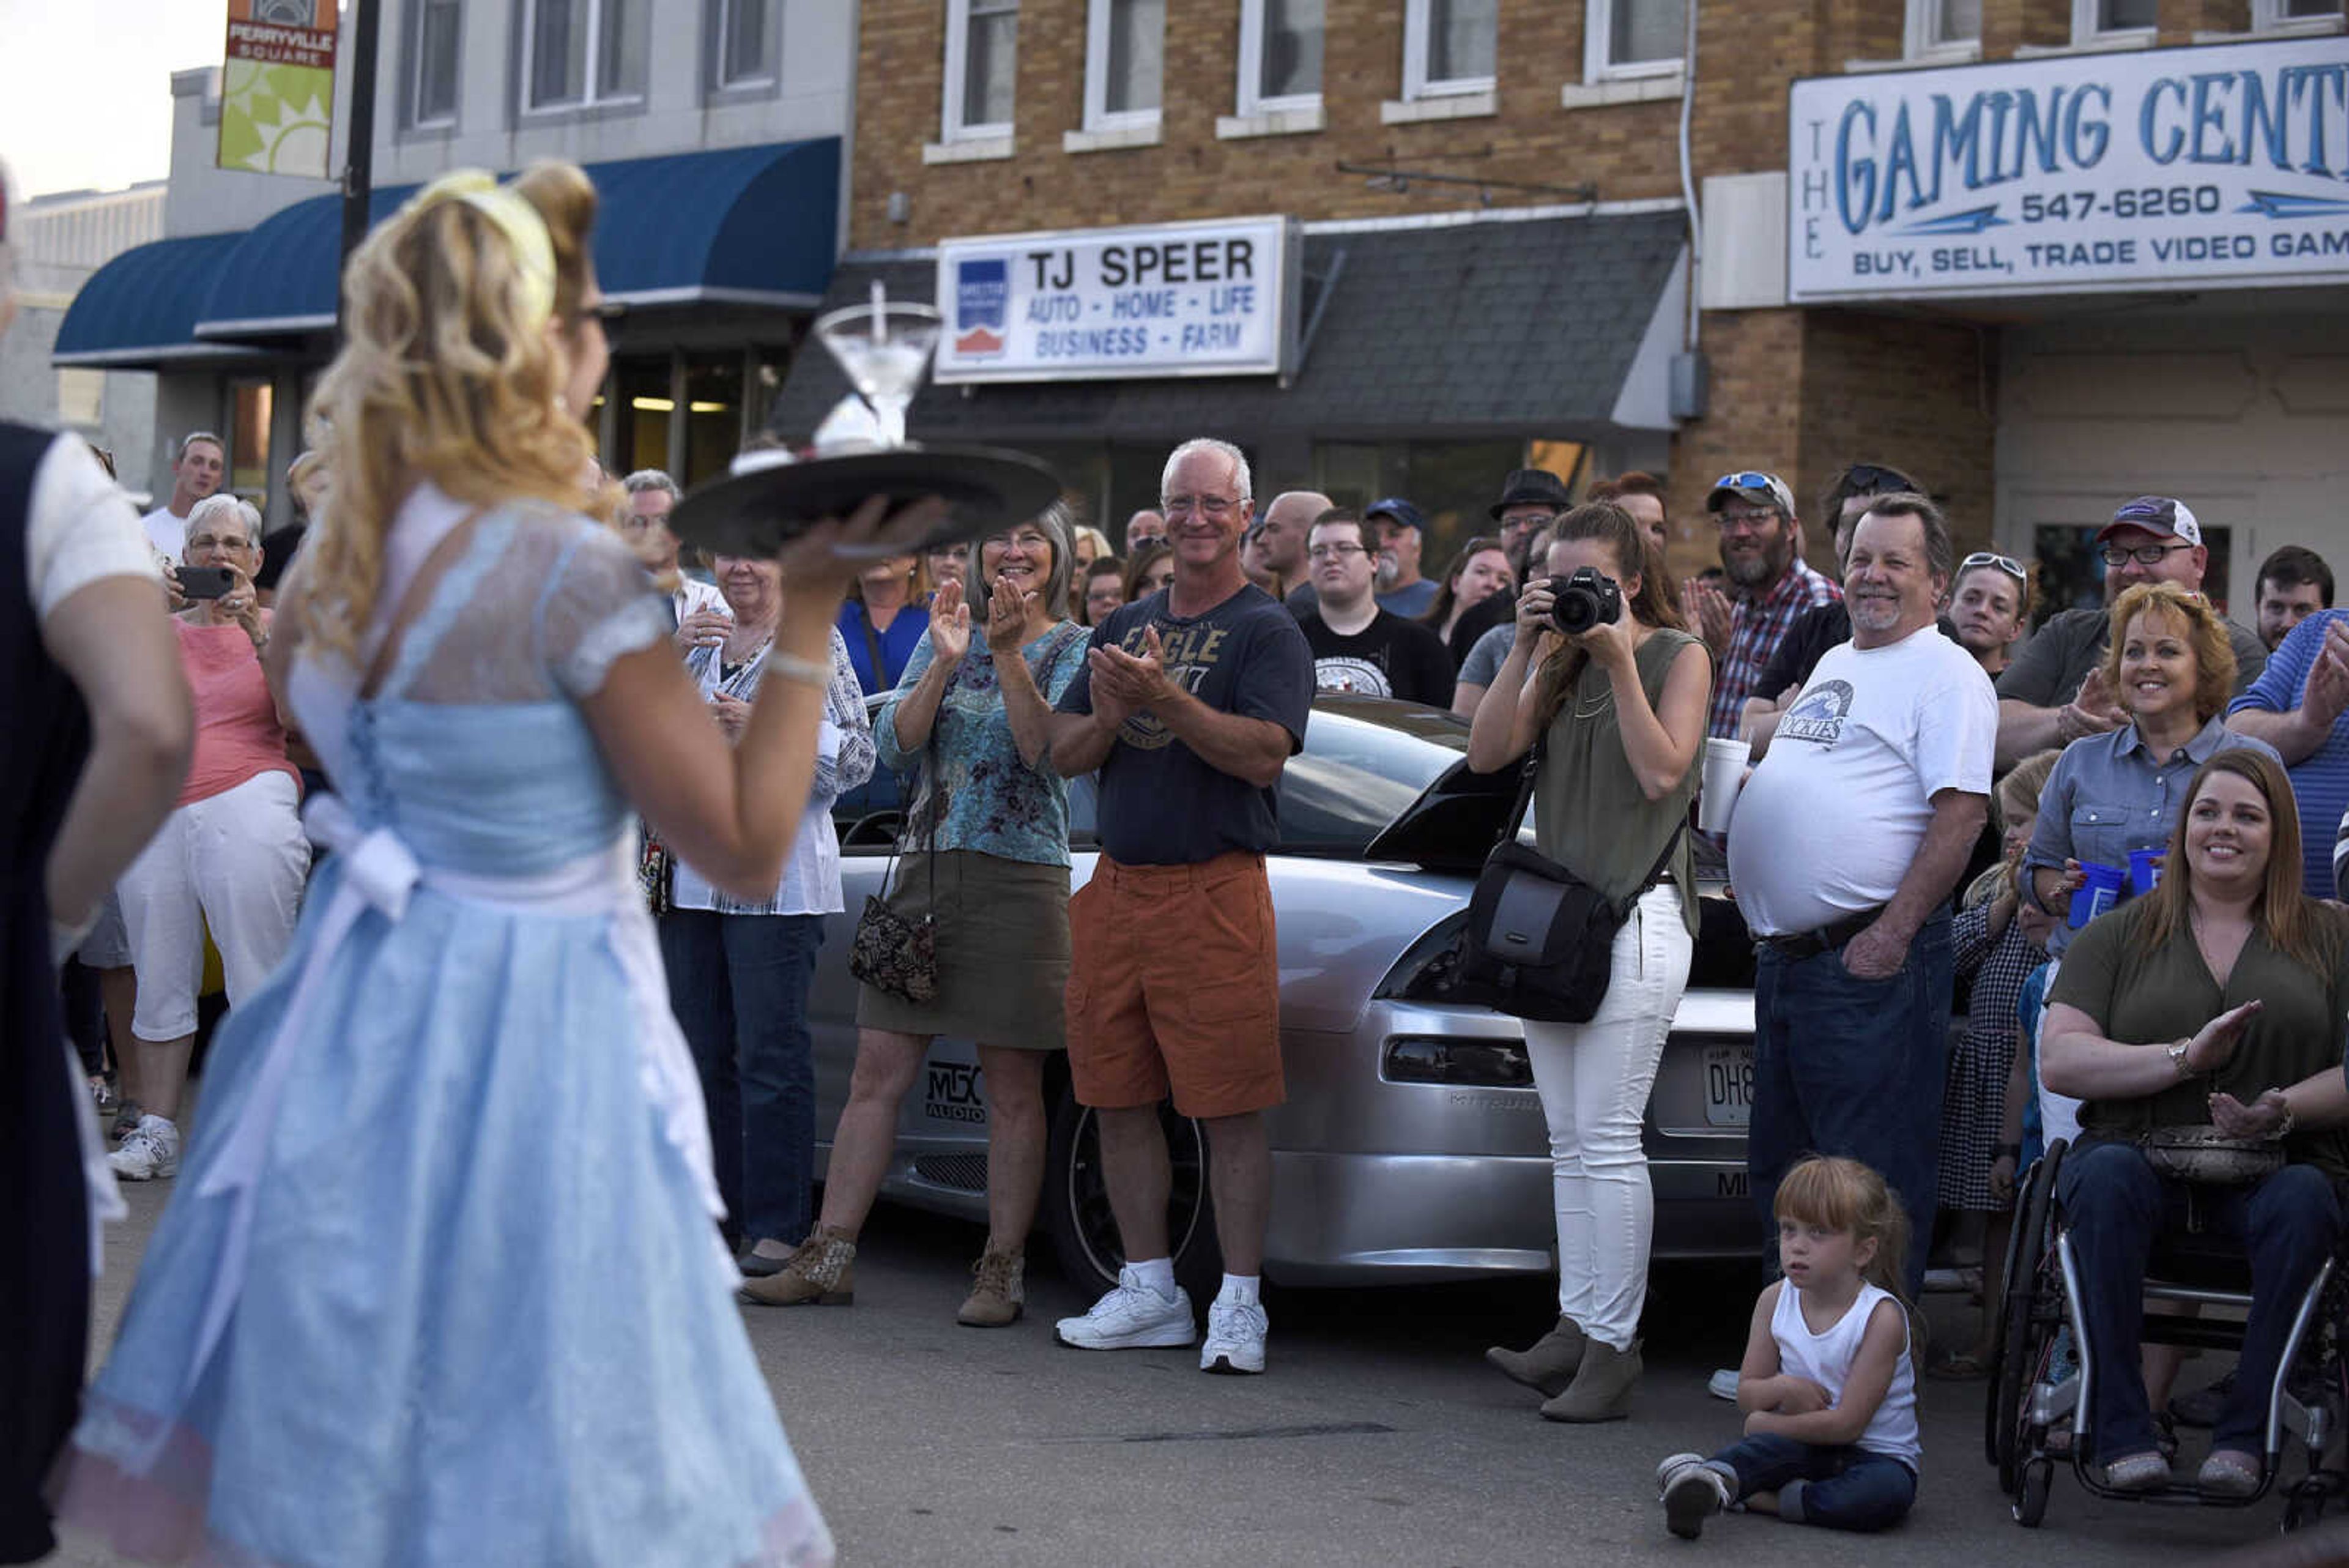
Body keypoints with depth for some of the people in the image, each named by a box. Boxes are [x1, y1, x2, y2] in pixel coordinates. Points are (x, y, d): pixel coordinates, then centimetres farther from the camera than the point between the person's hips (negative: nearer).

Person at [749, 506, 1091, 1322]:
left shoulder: (1072, 647, 2)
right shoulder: (949, 629, 11)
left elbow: (1047, 749, -14)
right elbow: (896, 746, 0)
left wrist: (1009, 654, -23)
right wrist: (945, 663, -14)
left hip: (1020, 879, -3)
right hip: (926, 869, 3)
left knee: (1013, 1086, 1)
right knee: (877, 1072, 2)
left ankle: (1002, 1270, 9)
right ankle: (828, 1259, 6)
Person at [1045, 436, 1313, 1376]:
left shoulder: (1266, 630, 0)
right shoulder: (1124, 628, 18)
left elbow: (1263, 754, -15)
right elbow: (1064, 754, 14)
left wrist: (1164, 697, -23)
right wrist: (1107, 717, -7)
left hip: (1215, 889, -6)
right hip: (1116, 885, 6)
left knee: (1229, 1109, -6)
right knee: (1118, 1101, 9)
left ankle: (1239, 1304, -1)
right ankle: (1149, 1291, 19)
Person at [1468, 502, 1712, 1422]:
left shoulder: (1678, 655, 1)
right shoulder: (1560, 661, 16)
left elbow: (1661, 772, -12)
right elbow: (1487, 753, 3)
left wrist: (1620, 663, -13)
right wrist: (1526, 650, -4)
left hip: (1638, 913, -7)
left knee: (1607, 1138, -11)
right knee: (1569, 1140, 8)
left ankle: (1614, 1346, -9)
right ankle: (1576, 1327, 12)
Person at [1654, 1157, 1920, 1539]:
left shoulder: (1881, 1317, -16)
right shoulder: (1775, 1300, 1)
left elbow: (1848, 1424, -18)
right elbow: (1746, 1395, 6)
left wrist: (1767, 1424, -12)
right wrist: (1781, 1390, -18)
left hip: (1878, 1454, -3)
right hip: (1806, 1449, 3)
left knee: (1890, 1491, -37)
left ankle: (1767, 1500, -35)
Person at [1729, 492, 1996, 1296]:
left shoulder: (1946, 674, -7)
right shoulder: (1833, 664, 21)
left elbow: (1963, 810, -17)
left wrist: (1892, 934, -22)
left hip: (1868, 958, -9)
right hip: (1783, 956, 10)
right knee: (1777, 1167, 16)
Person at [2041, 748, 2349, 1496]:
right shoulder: (2118, 935, 14)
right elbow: (2059, 1060, 1)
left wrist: (2286, 1110, -16)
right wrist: (2184, 1059, -11)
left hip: (2277, 1165, 0)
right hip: (2142, 1155, 0)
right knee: (2107, 1175, -34)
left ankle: (2245, 1436, -26)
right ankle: (2121, 1433, -31)